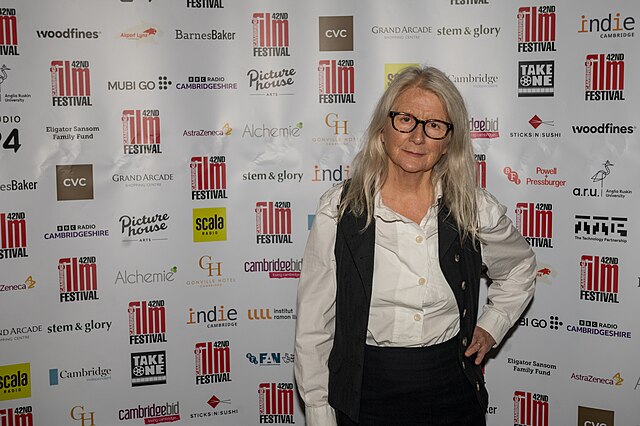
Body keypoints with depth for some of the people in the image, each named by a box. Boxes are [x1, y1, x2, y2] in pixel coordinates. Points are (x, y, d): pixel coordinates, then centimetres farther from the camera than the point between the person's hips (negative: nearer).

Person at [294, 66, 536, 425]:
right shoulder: (338, 211, -10)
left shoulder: (477, 211, -4)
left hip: (453, 395, 2)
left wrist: (491, 327, 6)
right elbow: (314, 327, -5)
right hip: (366, 396, -1)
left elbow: (521, 268, 18)